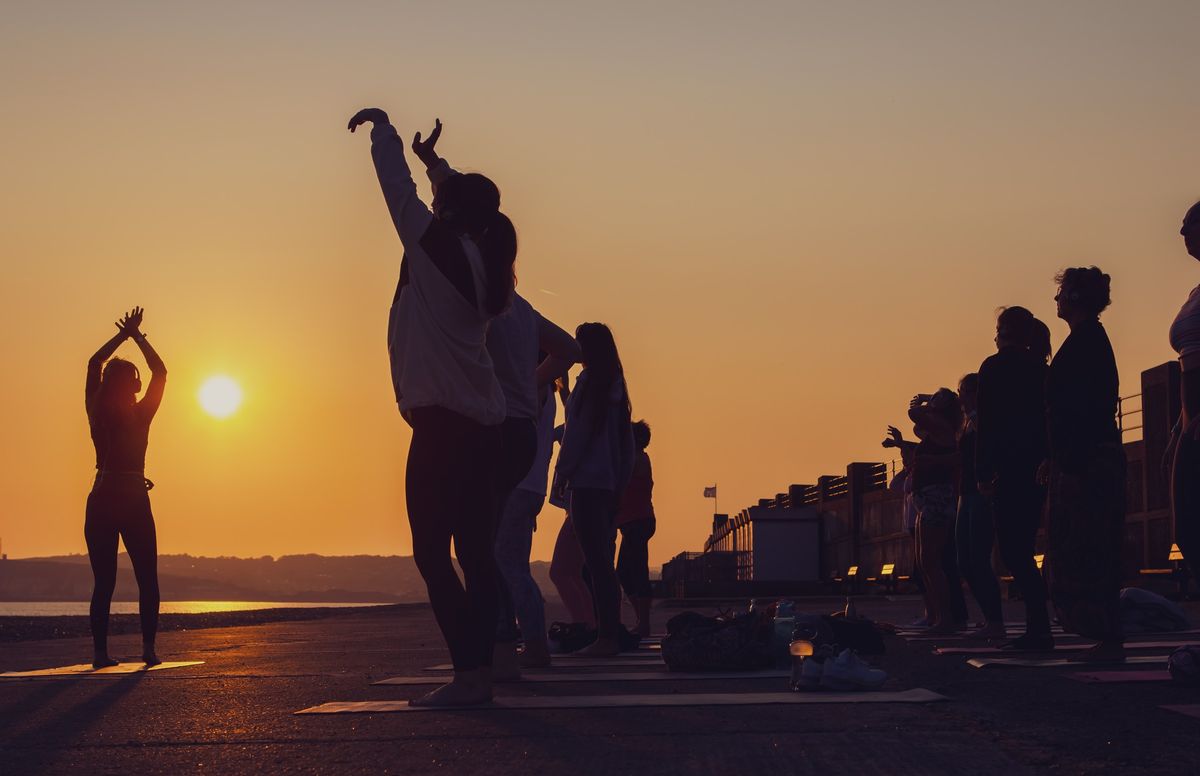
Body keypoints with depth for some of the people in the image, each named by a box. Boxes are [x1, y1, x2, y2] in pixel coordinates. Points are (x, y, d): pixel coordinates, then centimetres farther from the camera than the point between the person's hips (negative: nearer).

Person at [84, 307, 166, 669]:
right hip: (134, 500, -2)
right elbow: (160, 371, 7)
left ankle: (100, 651, -2)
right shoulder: (141, 415, -5)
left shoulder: (97, 414, 0)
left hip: (101, 501, 2)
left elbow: (94, 363, 14)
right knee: (147, 580, 6)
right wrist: (136, 336, 11)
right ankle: (148, 647, -3)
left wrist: (124, 335, 18)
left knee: (104, 582, 5)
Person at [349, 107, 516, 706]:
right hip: (482, 431, 9)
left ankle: (469, 673, -13)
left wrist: (381, 127, 18)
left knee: (432, 553, -8)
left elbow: (397, 185, 3)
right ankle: (480, 668, 9)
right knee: (476, 555, 8)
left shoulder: (438, 247, -7)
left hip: (441, 427, -9)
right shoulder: (481, 264, 12)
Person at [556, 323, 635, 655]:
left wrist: (563, 471, -8)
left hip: (587, 481, -9)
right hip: (610, 483, 9)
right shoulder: (615, 385, 15)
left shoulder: (589, 381, -9)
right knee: (604, 561, 11)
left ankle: (605, 637, -12)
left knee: (596, 561, -10)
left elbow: (578, 431, -13)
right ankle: (611, 633, 11)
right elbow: (625, 439, 17)